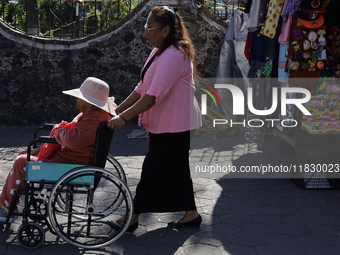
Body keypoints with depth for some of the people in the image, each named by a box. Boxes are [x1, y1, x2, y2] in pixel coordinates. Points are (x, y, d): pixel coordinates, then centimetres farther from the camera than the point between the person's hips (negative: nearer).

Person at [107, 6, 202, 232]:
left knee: (154, 169, -2)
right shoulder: (159, 52, 11)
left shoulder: (174, 56, -22)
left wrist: (124, 117, -30)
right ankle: (190, 213, 25)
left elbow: (154, 95, -28)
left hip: (173, 124, -10)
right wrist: (117, 110, 8)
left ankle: (133, 217, 8)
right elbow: (143, 88, 13)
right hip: (163, 123, 10)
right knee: (176, 169, 15)